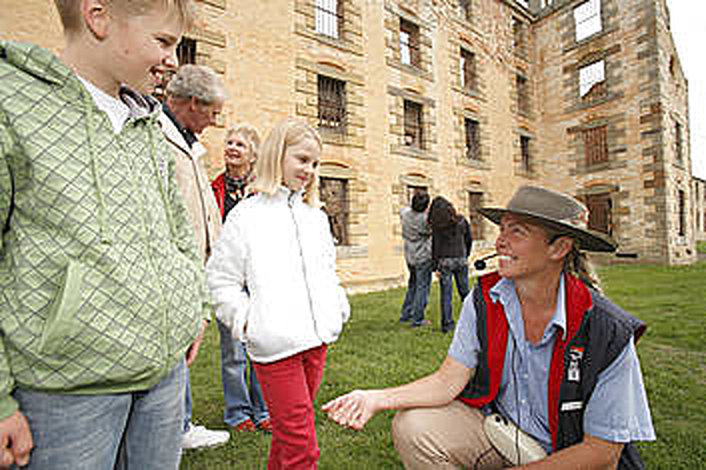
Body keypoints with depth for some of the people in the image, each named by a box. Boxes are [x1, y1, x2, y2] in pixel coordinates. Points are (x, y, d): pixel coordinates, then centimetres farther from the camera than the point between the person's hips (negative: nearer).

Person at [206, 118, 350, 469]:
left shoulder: (316, 216, 15)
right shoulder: (247, 216, -3)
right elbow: (220, 279, -2)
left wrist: (338, 308, 12)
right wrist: (246, 321, -8)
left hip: (317, 338, 6)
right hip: (275, 345, -5)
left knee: (290, 432, 18)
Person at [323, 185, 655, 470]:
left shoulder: (608, 332, -21)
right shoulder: (483, 301, -12)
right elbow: (448, 381, -10)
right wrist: (379, 398, -25)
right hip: (496, 428, 3)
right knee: (411, 428, -17)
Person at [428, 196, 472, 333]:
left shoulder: (436, 225, -6)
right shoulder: (461, 221, 3)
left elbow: (435, 245, -7)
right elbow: (469, 240, 9)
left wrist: (436, 266, -4)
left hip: (444, 261, -2)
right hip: (460, 260, 3)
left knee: (446, 294, 3)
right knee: (464, 290, 15)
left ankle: (447, 323, 8)